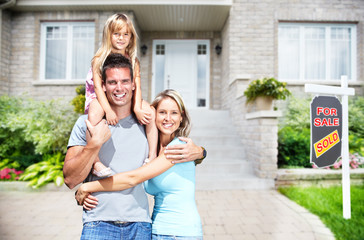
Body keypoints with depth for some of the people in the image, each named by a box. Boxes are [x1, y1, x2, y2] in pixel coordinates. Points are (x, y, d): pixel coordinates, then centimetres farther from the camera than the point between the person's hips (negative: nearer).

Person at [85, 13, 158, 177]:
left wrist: (137, 108, -25)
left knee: (149, 112, -20)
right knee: (94, 113, -36)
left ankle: (153, 155, -15)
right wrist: (108, 110, -29)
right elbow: (98, 86, -14)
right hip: (102, 98, -3)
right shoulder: (99, 59, -4)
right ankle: (96, 162, -35)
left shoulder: (133, 61, 4)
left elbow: (137, 86, -7)